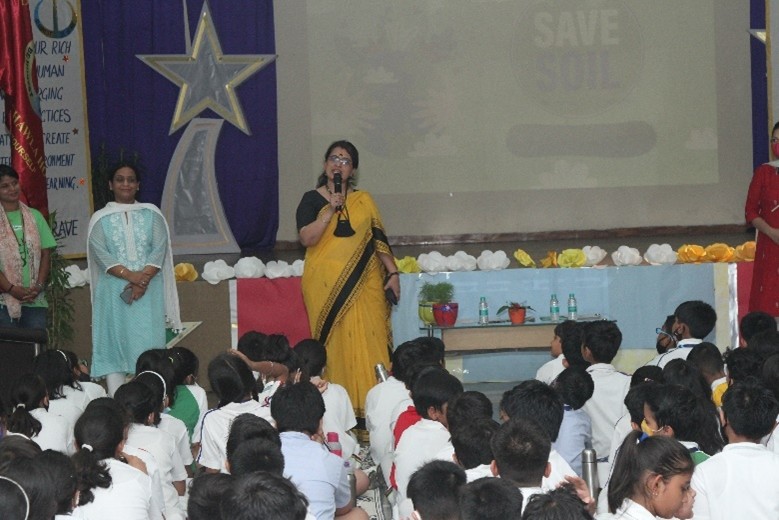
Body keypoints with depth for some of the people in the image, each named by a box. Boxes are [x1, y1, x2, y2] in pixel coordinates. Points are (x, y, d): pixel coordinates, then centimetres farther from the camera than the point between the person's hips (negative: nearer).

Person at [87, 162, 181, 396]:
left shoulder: (151, 214, 12)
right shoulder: (100, 218, 8)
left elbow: (159, 249, 1)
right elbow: (100, 254, -4)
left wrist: (143, 279, -14)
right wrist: (130, 275, -17)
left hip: (148, 292, 1)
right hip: (113, 293, -1)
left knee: (148, 344, -5)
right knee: (114, 344, -5)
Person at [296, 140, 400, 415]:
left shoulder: (364, 201, 13)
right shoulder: (312, 199, 5)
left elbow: (378, 239, 15)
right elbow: (306, 238, -8)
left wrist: (392, 272, 7)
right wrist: (331, 210, -15)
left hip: (364, 284, 2)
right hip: (328, 285, -2)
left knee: (369, 340, -4)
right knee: (336, 343, -6)